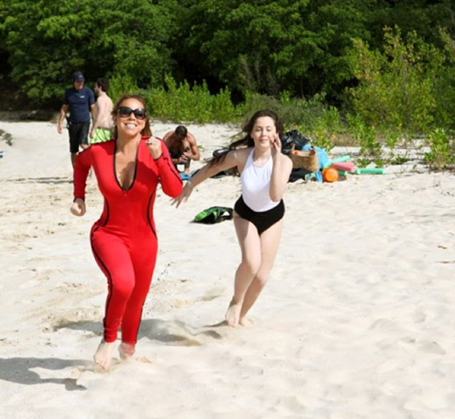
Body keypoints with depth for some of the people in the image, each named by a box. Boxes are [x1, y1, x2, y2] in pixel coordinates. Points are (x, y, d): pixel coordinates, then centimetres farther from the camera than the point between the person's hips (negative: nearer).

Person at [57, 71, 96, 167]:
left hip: (84, 122, -3)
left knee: (83, 144, -26)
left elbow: (93, 108, 0)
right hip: (73, 123, 3)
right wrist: (60, 123, 7)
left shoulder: (88, 92, -2)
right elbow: (64, 108, 12)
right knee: (73, 151, 7)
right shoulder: (68, 92, 6)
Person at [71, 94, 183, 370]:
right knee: (123, 282, -33)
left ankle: (128, 345, 52)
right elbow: (81, 162, 14)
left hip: (144, 240, 2)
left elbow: (175, 191, -18)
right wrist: (79, 196, 4)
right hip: (108, 234, -2)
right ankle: (109, 338, -5)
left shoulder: (155, 147, -11)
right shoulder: (98, 152, -11)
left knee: (135, 302, 18)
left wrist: (159, 158, -29)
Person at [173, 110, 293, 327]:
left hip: (272, 217, 1)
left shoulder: (284, 161, -29)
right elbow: (211, 167, -9)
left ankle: (241, 315, 35)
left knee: (261, 277, 7)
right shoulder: (241, 156, -28)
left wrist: (276, 158, -48)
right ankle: (236, 301, 2)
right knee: (251, 262, -28)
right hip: (246, 214, -1)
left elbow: (275, 196, -44)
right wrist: (189, 186, 3)